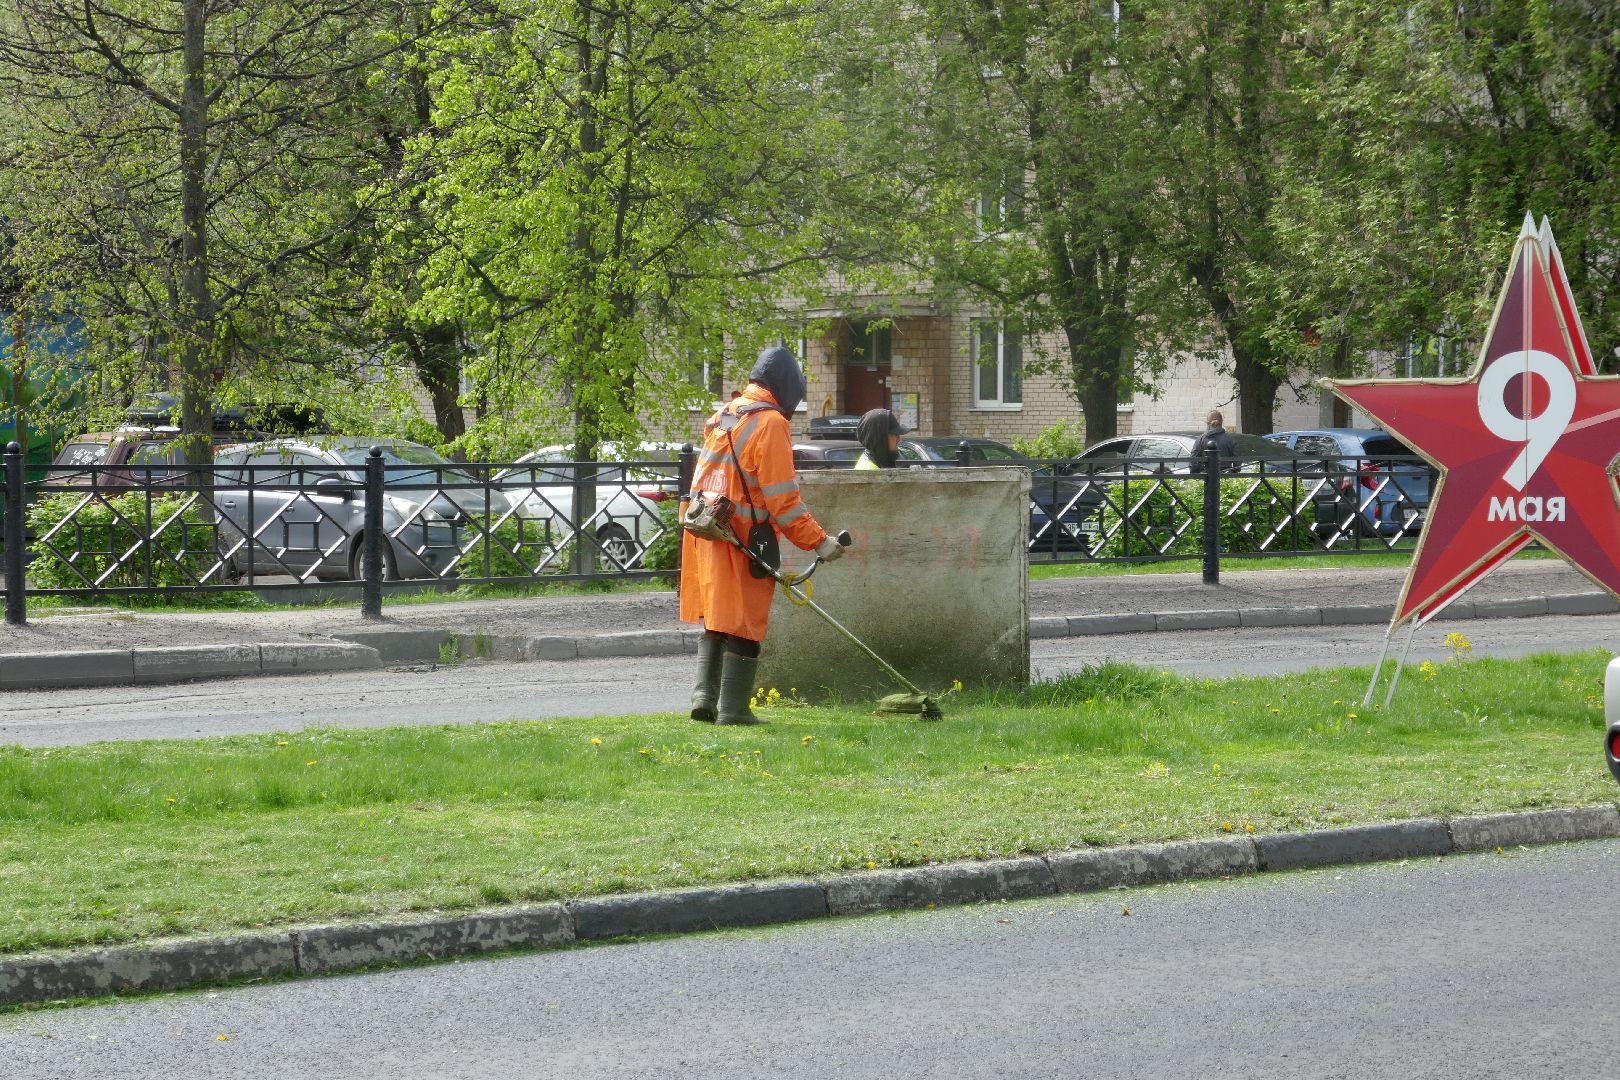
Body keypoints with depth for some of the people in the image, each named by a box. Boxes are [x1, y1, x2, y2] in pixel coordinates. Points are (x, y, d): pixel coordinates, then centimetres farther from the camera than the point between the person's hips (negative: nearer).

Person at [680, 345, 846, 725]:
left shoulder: (725, 415, 14)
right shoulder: (769, 423, -13)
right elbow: (782, 498, -16)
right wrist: (818, 541, -13)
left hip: (707, 533, 8)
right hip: (741, 539, -8)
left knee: (716, 621, 17)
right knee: (744, 624, -1)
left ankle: (704, 697, 10)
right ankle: (733, 708, 0)